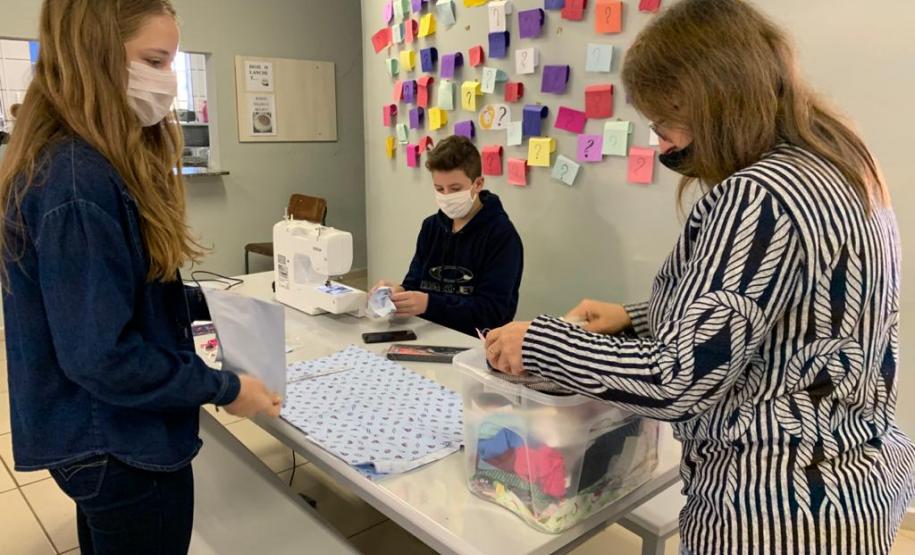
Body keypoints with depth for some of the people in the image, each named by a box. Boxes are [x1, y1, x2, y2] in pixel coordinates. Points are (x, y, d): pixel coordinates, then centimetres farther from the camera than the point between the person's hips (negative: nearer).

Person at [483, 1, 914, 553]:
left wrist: (539, 343, -16)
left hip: (778, 505, -9)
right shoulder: (840, 169, 5)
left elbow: (681, 379, -26)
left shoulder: (757, 197, -25)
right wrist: (635, 320, 7)